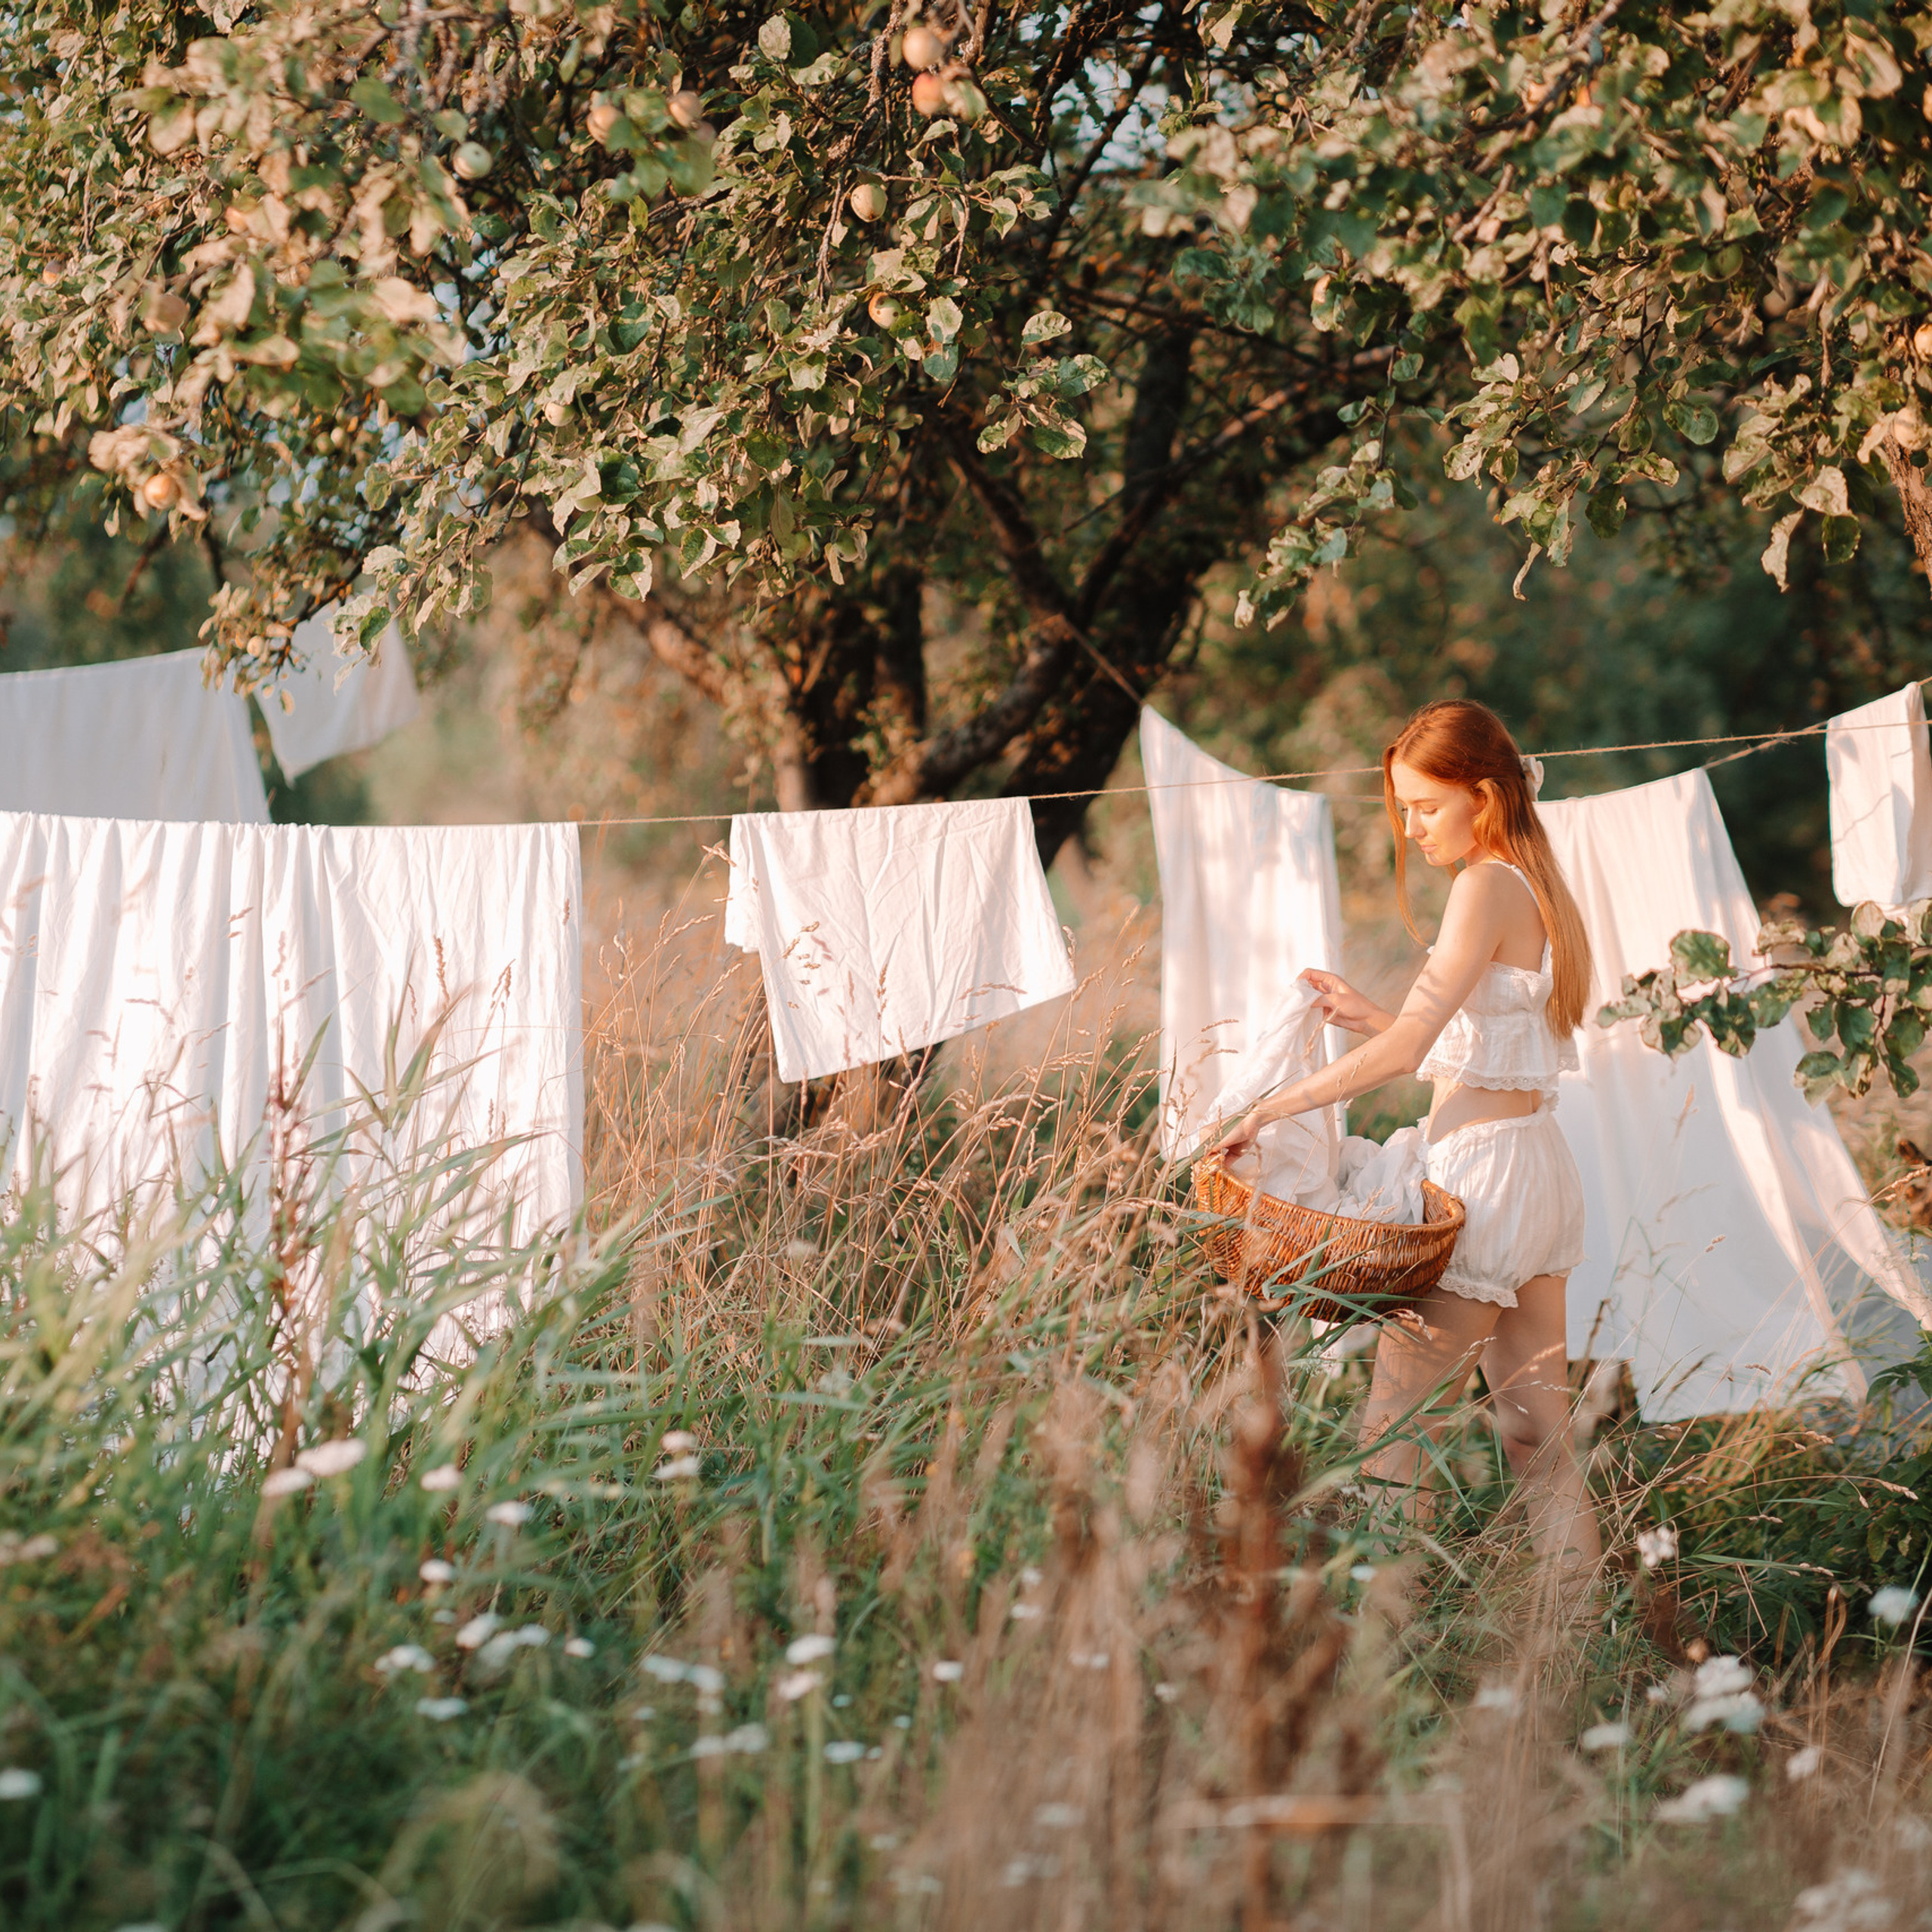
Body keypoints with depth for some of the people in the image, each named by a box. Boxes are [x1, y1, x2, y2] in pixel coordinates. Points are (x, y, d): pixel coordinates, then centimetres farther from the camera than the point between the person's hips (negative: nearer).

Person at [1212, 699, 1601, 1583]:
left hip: (1481, 1170, -10)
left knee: (1390, 1430, -5)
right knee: (1539, 1438, 10)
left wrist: (1271, 1107, -16)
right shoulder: (1537, 885, 14)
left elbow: (1405, 1050, -21)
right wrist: (1373, 1016, 11)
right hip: (1541, 1167, 10)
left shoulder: (1487, 887, -14)